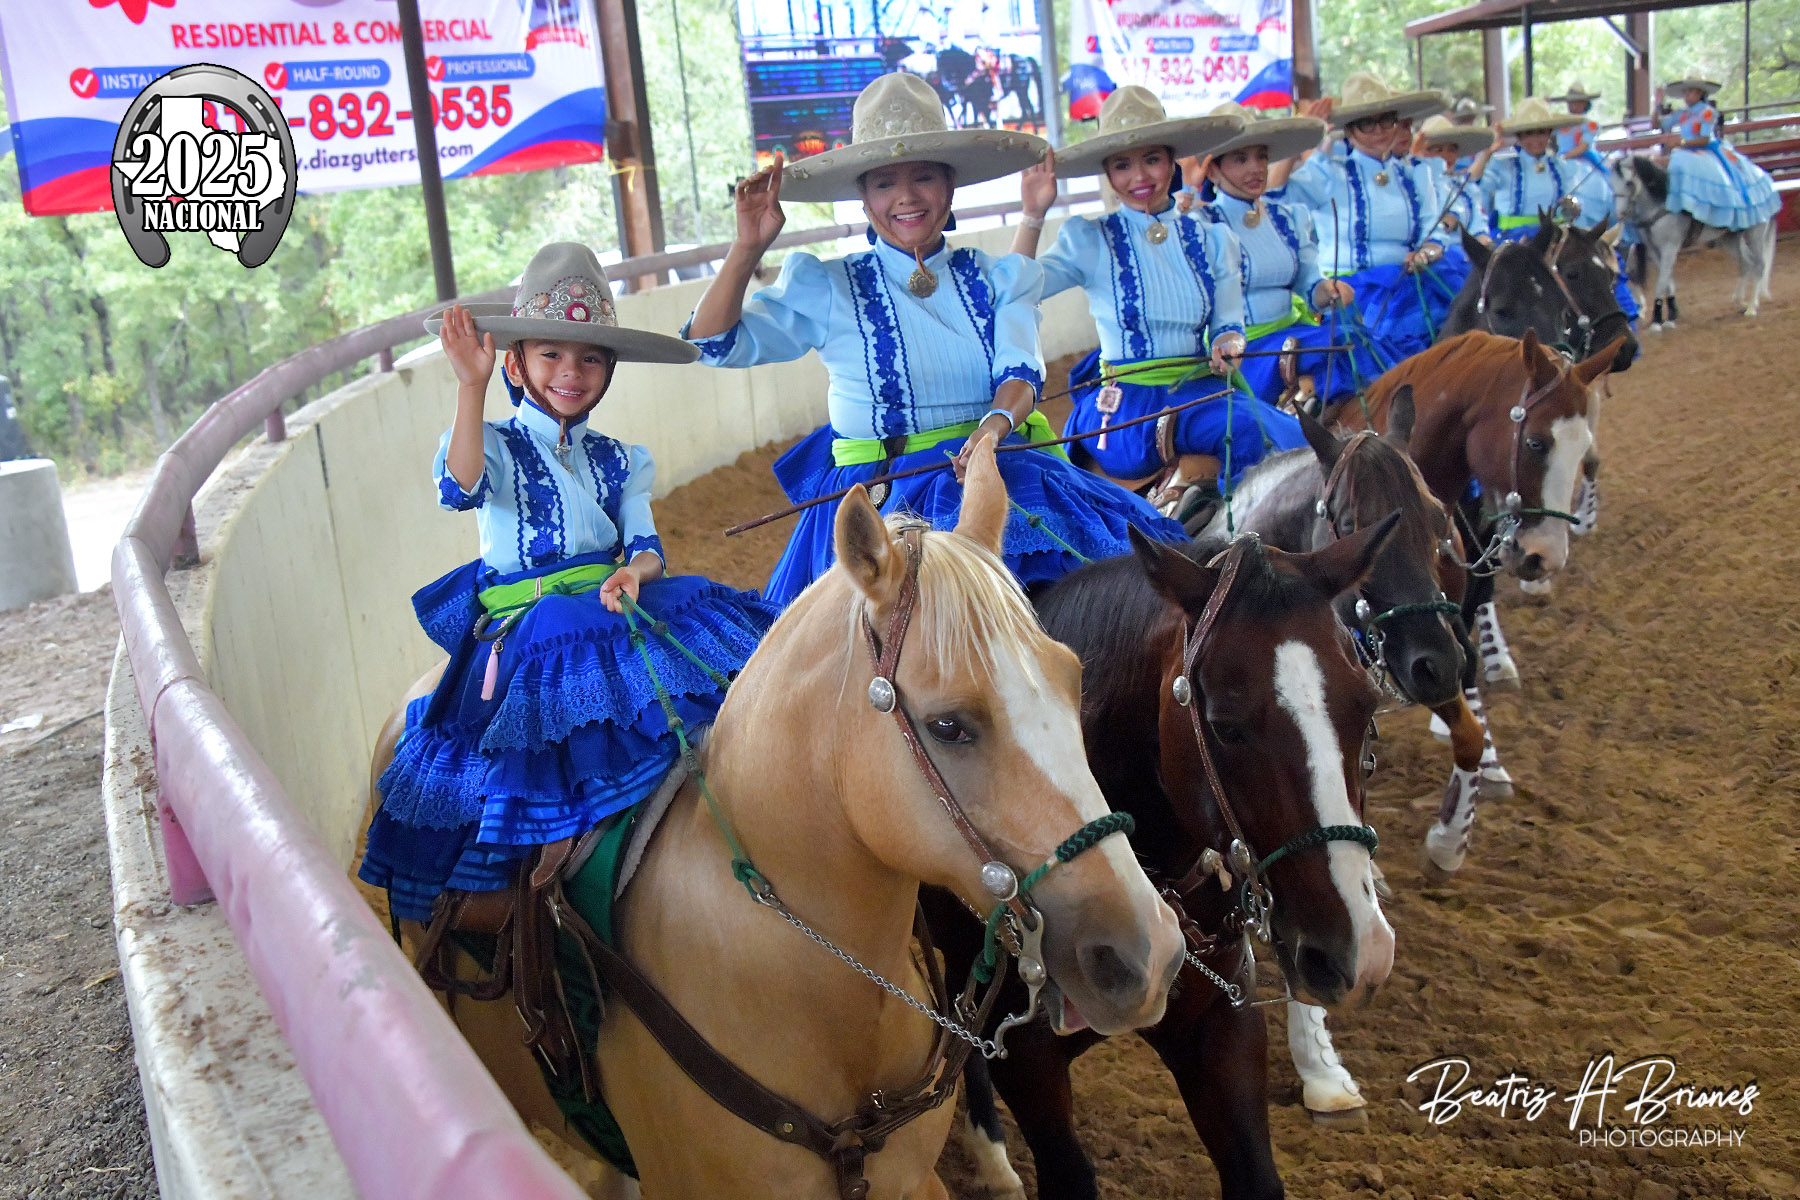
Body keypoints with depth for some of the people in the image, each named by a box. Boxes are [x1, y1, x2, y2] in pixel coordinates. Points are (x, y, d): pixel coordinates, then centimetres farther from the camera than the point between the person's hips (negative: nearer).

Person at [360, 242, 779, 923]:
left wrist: (634, 572, -17)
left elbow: (644, 541, 8)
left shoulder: (617, 459, 18)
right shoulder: (496, 445, 4)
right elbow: (461, 488, -20)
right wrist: (470, 385, -31)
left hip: (615, 609, 5)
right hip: (526, 631, -4)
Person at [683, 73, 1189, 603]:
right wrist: (747, 248, -10)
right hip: (881, 496, -3)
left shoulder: (997, 279, 13)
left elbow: (1020, 374, -2)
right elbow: (713, 344, 3)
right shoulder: (826, 289, 6)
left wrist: (995, 423, -25)